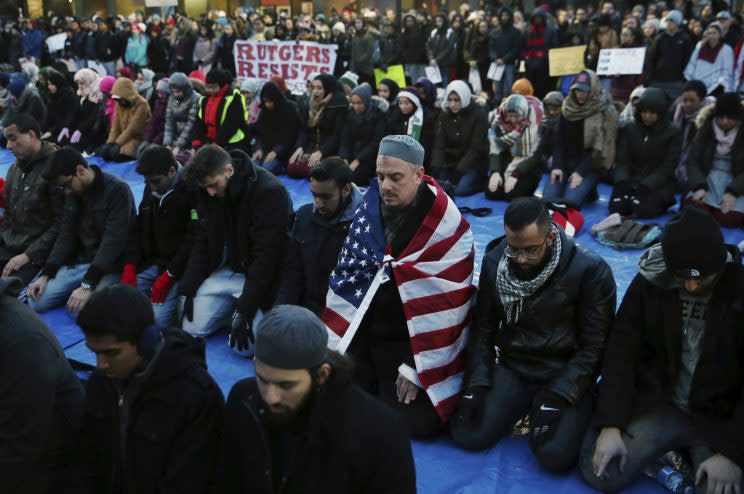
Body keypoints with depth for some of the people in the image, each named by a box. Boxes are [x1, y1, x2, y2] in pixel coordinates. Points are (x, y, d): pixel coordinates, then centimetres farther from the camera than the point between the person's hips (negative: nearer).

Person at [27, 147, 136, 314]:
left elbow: (113, 242, -24)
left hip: (110, 266, -7)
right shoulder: (73, 192, 6)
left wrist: (87, 285, -29)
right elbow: (66, 235, 9)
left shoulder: (117, 190, -18)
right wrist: (45, 274, -3)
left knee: (82, 308, -29)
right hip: (79, 260, 7)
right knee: (36, 301, -7)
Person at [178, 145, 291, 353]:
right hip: (225, 271, 6)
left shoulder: (270, 192, -26)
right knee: (192, 328, -4)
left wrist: (244, 309, -26)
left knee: (243, 345, -17)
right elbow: (201, 241, 3)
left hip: (260, 277, -6)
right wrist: (189, 289, -5)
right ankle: (230, 308, 20)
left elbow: (266, 256, -26)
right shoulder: (210, 192, -5)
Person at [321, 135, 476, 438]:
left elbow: (444, 303, -15)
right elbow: (346, 276, 4)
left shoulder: (446, 226, -15)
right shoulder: (368, 210, -1)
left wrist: (416, 366, -15)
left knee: (416, 423, -15)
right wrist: (335, 343, -1)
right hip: (362, 333, 5)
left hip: (412, 342, -4)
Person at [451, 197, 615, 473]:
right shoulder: (494, 262, -5)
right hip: (512, 368, 4)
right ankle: (523, 408, 11)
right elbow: (483, 327, 4)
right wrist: (477, 384, -8)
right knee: (466, 435, -15)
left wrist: (558, 396, -22)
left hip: (566, 376, -3)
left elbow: (594, 345, -13)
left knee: (555, 456, -26)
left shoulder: (590, 271, -18)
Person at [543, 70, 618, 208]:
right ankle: (585, 190, 5)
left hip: (591, 166, -6)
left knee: (571, 200, -31)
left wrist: (580, 172, -18)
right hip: (567, 163, 6)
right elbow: (560, 140, 5)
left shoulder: (605, 112, -8)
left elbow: (600, 148, -12)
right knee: (548, 196, -17)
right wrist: (557, 166, -10)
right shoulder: (568, 108, 6)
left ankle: (587, 190, -2)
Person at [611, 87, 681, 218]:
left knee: (644, 210, -30)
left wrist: (645, 187, -21)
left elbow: (668, 167, -8)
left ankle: (660, 201, 2)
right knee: (616, 207, -25)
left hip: (658, 184, -2)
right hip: (631, 181, 3)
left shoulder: (673, 132, -3)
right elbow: (621, 160, 2)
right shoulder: (629, 129, 6)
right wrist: (622, 182, -18)